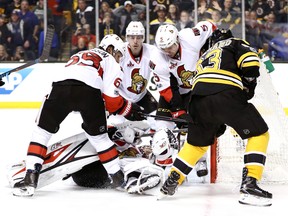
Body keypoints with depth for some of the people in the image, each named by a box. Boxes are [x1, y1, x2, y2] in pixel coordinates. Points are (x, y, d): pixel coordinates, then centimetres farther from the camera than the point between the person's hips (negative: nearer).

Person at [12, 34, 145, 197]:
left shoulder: (79, 55, 42)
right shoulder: (110, 61, 24)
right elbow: (111, 98, 11)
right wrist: (129, 110, 28)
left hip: (61, 85, 3)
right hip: (89, 91, -2)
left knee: (43, 130, 14)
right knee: (99, 135, 19)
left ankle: (31, 177, 2)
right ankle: (118, 176, 25)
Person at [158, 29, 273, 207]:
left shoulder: (205, 56, 39)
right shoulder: (236, 44, 21)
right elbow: (250, 62, -1)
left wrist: (218, 124, 39)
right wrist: (249, 85, 14)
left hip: (198, 98, 6)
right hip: (226, 94, -6)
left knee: (196, 142, 28)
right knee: (259, 134, 5)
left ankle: (170, 185, 25)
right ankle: (249, 185, -8)